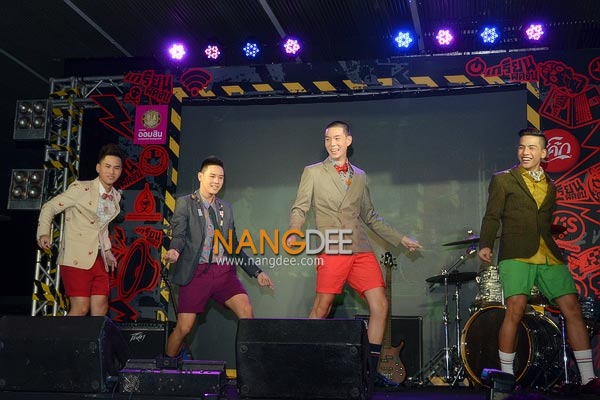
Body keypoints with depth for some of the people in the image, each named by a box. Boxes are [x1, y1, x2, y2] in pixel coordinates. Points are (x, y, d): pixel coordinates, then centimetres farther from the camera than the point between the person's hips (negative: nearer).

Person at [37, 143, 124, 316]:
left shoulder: (116, 196, 11)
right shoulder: (80, 188, -9)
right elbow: (49, 207, -4)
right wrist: (44, 233, -18)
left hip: (98, 259, 7)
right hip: (76, 258, -7)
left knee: (100, 311, 3)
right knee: (81, 309, -12)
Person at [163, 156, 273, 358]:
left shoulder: (226, 208, 18)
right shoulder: (185, 203, 4)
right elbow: (178, 235, -7)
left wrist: (257, 272, 18)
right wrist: (174, 250, -31)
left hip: (224, 270, 4)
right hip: (197, 271, -3)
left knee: (246, 310, -18)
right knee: (184, 327, -4)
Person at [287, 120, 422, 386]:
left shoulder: (360, 176, 19)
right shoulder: (313, 173, 8)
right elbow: (299, 209, 3)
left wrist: (400, 239, 20)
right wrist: (293, 234, -17)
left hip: (361, 250, 4)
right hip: (331, 251, -4)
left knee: (380, 305, -3)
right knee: (321, 309, -6)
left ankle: (372, 370, 6)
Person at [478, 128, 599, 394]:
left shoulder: (550, 186, 22)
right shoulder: (503, 180, 8)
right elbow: (492, 217, 1)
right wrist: (485, 245, -11)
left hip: (549, 255, 5)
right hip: (517, 254, -4)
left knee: (573, 309, -3)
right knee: (515, 311, -16)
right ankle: (507, 377, -5)